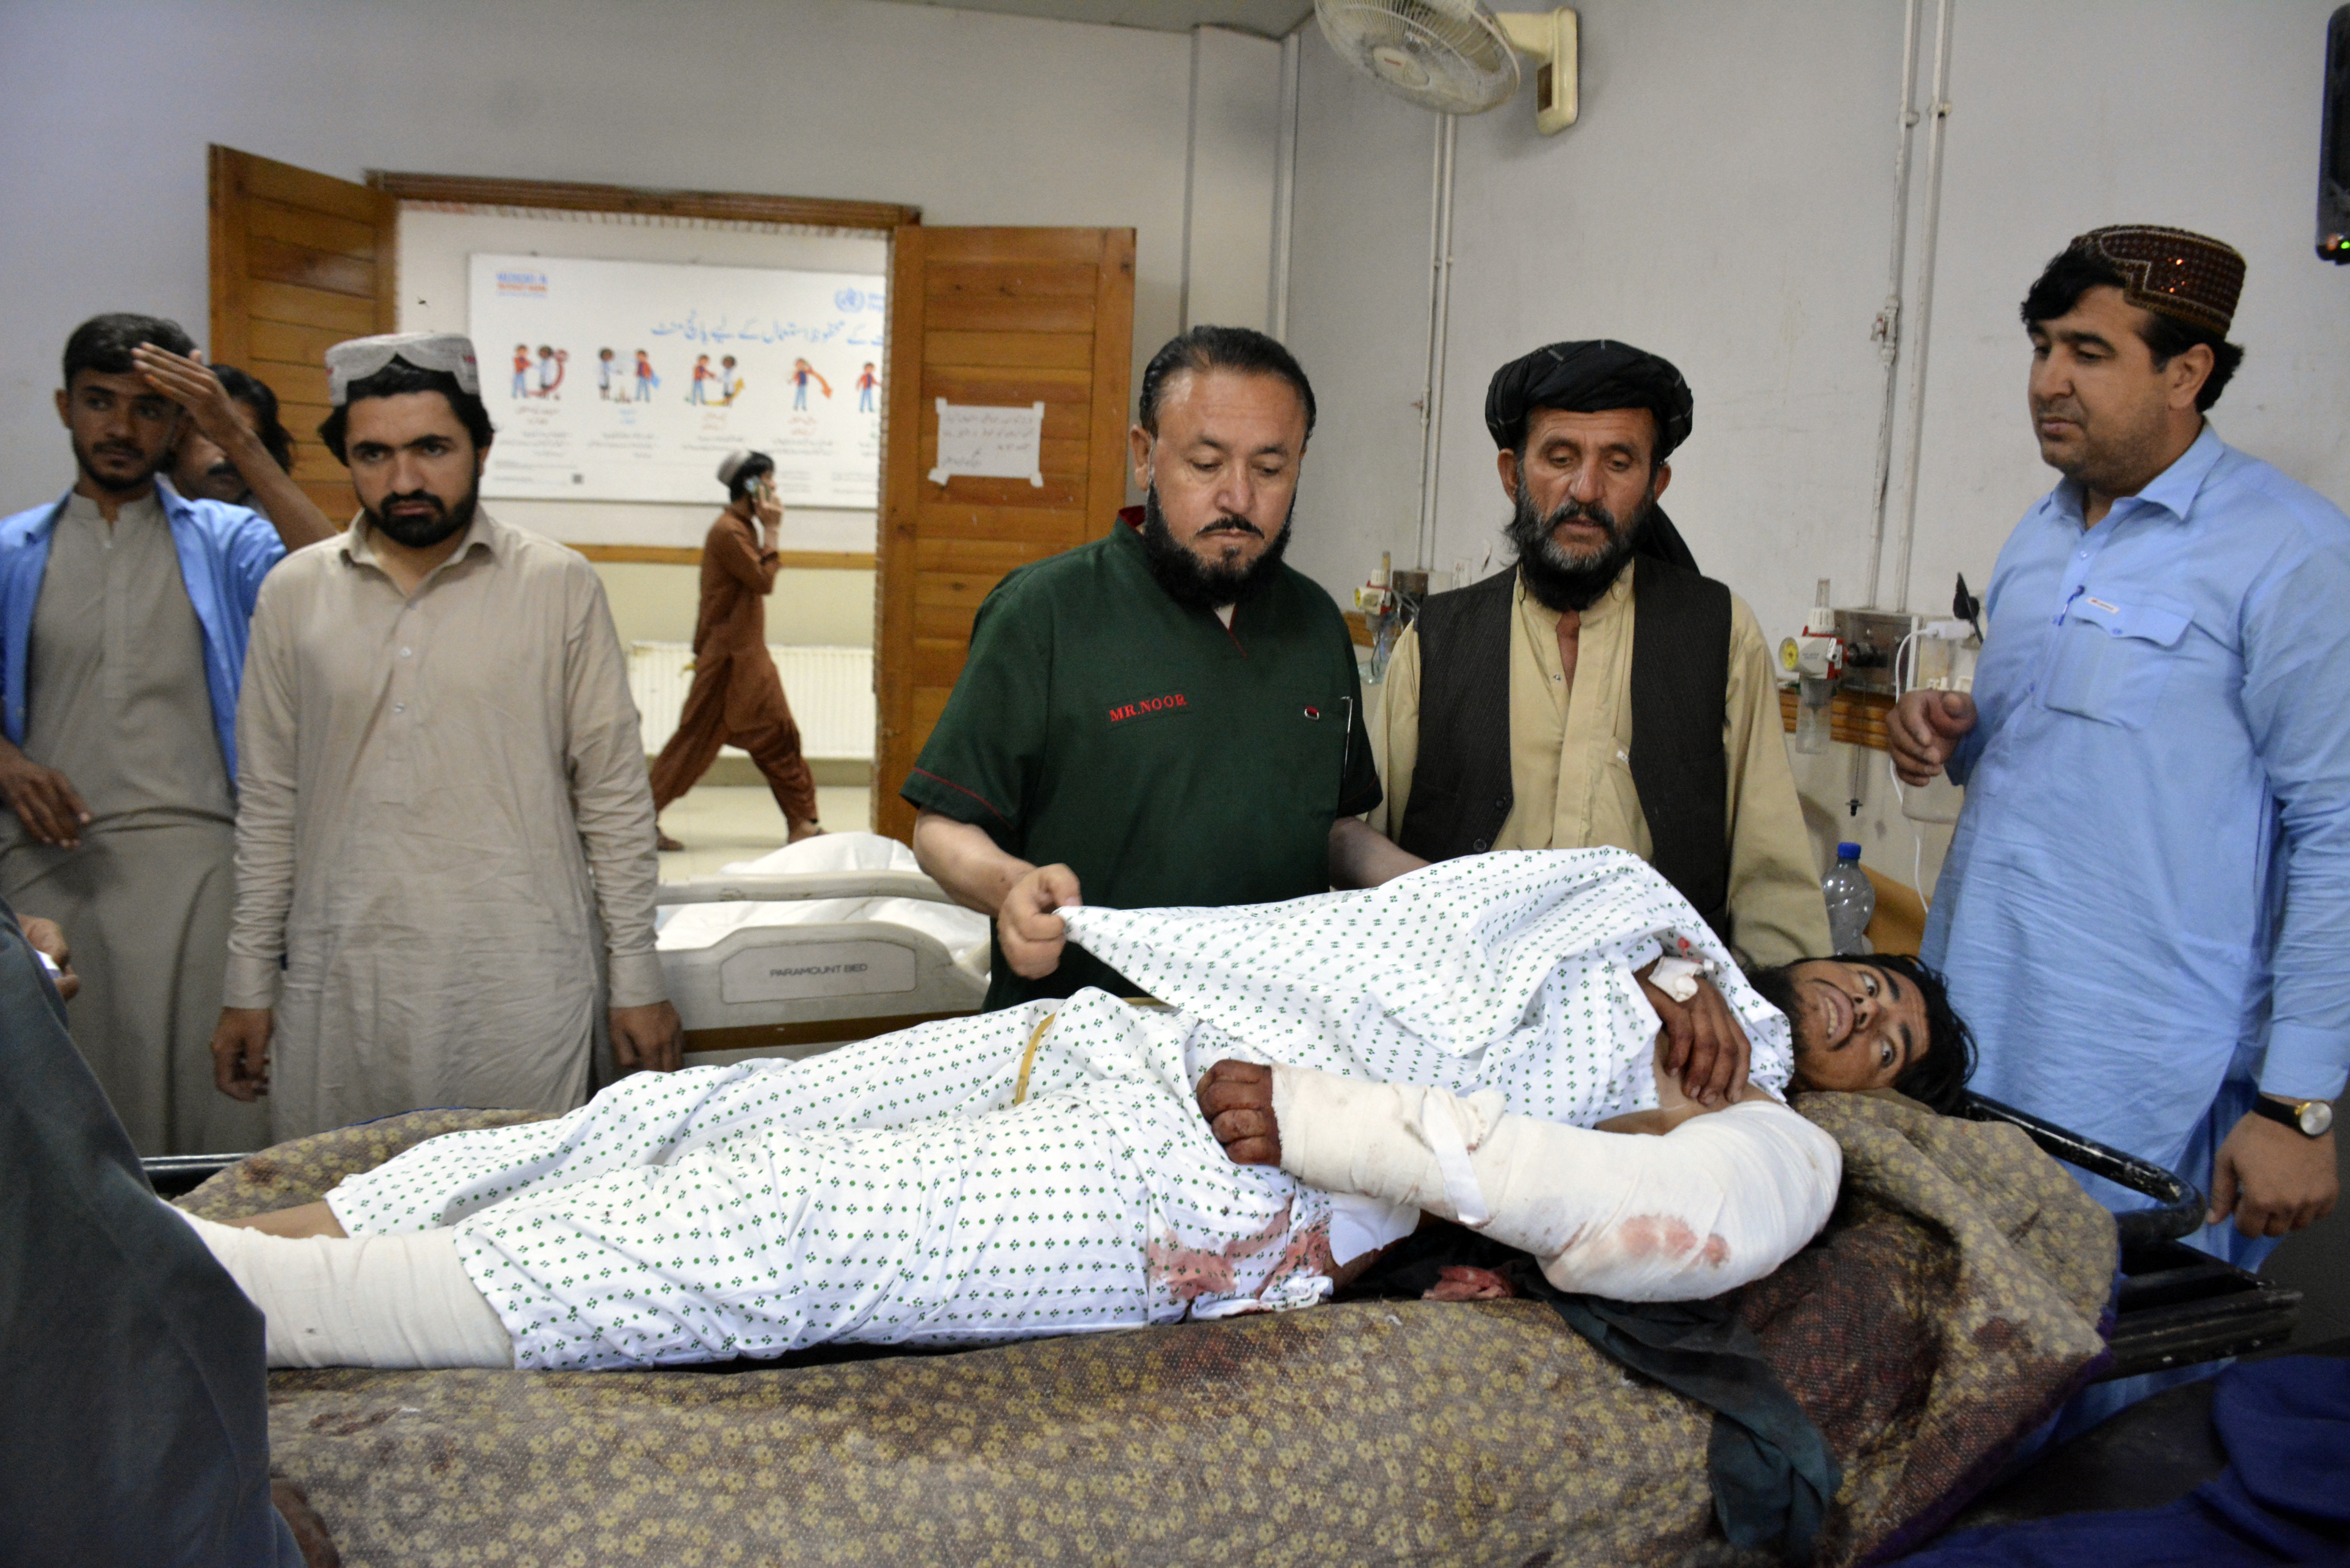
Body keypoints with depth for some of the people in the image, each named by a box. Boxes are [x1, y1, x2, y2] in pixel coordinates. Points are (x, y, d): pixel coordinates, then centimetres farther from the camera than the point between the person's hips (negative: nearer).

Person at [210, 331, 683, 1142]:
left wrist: (637, 980, -1)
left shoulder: (560, 586, -2)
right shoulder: (294, 593, 6)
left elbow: (614, 797, 0)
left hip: (518, 984, -2)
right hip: (337, 983, 3)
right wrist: (248, 983, 10)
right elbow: (268, 804, 12)